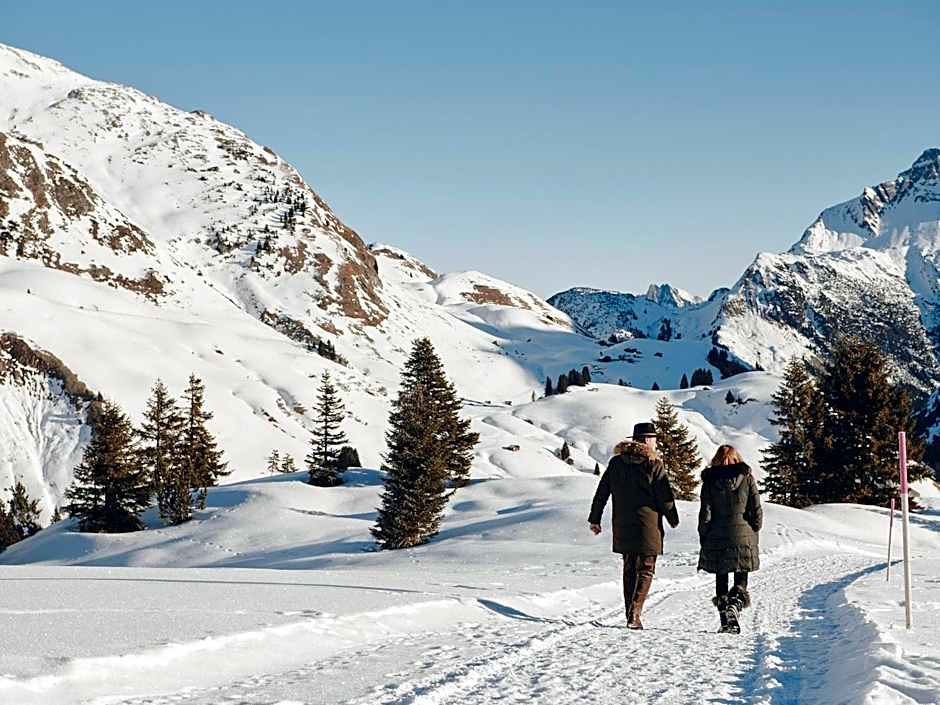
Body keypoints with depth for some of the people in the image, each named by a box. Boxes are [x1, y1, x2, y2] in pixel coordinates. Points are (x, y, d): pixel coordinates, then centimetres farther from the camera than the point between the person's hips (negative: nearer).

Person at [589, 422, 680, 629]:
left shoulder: (616, 462, 5)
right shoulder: (653, 464, -8)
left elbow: (601, 492, 7)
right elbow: (665, 497, -6)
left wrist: (595, 519, 14)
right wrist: (673, 520, 9)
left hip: (622, 526, 4)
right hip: (647, 526, -4)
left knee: (629, 569, 15)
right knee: (645, 571, 3)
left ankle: (631, 614, 16)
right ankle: (634, 614, -10)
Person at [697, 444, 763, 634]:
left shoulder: (710, 480, -1)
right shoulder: (747, 477, 1)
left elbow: (705, 514, -3)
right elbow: (756, 510, -1)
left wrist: (704, 538, 6)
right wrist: (754, 533, 10)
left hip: (717, 538, 0)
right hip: (743, 536, 0)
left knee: (721, 579, 9)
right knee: (741, 578, 10)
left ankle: (726, 620, 4)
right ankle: (735, 606, -17)